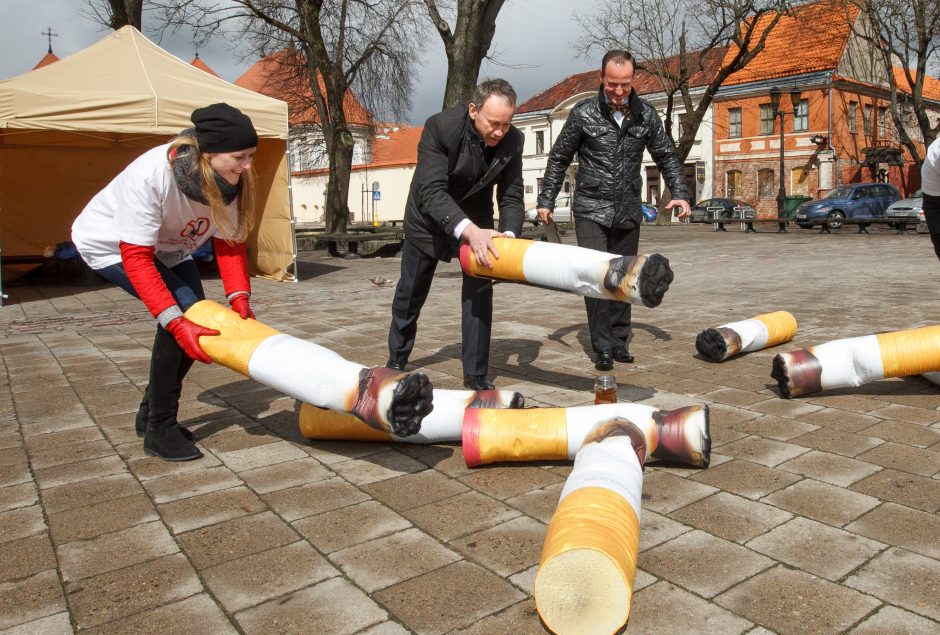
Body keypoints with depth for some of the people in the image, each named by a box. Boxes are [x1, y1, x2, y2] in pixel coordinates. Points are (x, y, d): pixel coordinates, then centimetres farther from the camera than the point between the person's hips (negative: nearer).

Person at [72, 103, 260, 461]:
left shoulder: (230, 179, -22)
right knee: (184, 308, -24)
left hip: (167, 246, 7)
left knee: (199, 320, -3)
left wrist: (240, 298, -29)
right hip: (110, 243, -6)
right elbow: (135, 258, -36)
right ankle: (159, 430, -11)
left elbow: (229, 242, -15)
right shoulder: (151, 176, -39)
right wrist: (176, 323, -43)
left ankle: (151, 413, 20)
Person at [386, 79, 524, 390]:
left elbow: (511, 197, -16)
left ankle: (476, 374, 4)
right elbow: (432, 191, -39)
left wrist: (509, 235, -37)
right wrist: (468, 231, -55)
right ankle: (396, 360, 35)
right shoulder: (440, 127, -32)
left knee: (479, 292, -10)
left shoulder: (513, 141, -21)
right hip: (429, 217, -1)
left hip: (476, 220, 2)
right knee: (410, 294, 12)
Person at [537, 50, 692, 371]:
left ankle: (619, 341, 21)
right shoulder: (583, 113, -6)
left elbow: (666, 157, 11)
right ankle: (603, 348, -3)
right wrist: (546, 200, -3)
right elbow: (558, 159, 2)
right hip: (591, 210, -3)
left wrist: (680, 194, -2)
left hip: (628, 212, 3)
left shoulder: (645, 115, 2)